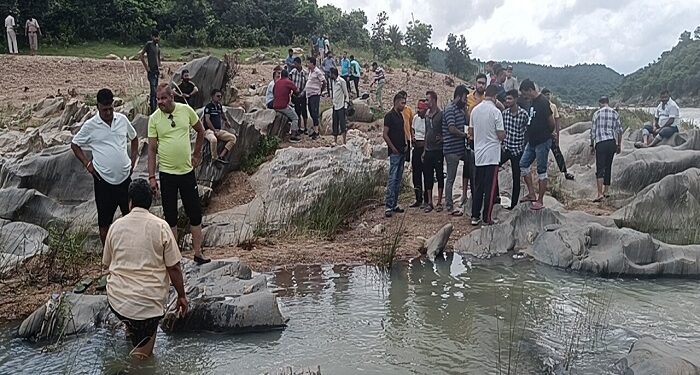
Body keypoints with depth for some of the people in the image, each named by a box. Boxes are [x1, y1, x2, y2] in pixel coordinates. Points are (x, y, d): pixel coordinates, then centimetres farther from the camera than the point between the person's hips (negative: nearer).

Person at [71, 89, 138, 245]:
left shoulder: (122, 119, 1)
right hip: (104, 180, -2)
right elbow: (74, 145, 6)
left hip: (125, 177, 3)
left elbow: (134, 138, 17)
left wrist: (133, 159, 7)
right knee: (104, 220, 8)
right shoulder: (90, 125, -6)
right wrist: (87, 163, -4)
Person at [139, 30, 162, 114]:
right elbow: (141, 56, -13)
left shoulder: (158, 46, 14)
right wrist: (146, 67, -13)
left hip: (157, 71, 8)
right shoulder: (149, 44, -8)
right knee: (153, 91, -13)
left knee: (155, 91, 12)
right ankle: (152, 110, -12)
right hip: (151, 71, -8)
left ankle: (154, 109, 19)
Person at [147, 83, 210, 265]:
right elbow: (152, 149, -5)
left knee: (195, 213, 6)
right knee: (170, 216, 9)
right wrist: (151, 177, -8)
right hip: (166, 173, -1)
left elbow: (200, 131, 12)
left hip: (187, 171, 1)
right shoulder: (154, 118, -7)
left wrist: (197, 154, 12)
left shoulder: (186, 110, -5)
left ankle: (198, 253, 18)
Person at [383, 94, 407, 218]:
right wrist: (393, 148, -13)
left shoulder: (400, 115, 15)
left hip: (402, 152, 9)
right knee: (392, 179, -10)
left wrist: (404, 146, 11)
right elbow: (385, 135, -14)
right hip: (395, 152, -8)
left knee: (398, 179, 10)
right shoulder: (389, 116, -10)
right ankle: (388, 206, -8)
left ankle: (394, 204, 16)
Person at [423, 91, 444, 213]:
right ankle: (429, 202, 12)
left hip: (438, 150, -6)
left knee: (439, 176, 2)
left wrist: (442, 138, -21)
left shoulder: (441, 114, -7)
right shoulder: (427, 115, 13)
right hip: (428, 151, 6)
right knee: (428, 176, 6)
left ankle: (439, 202, 8)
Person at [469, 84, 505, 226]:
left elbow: (471, 131, 13)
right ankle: (487, 218, 5)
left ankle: (475, 216, 14)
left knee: (478, 186, 12)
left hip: (478, 154, 6)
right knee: (490, 187, 1)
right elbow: (501, 135, -13)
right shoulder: (495, 111, -13)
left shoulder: (475, 110, 4)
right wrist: (504, 133, 8)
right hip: (492, 155, -6)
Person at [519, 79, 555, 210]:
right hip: (532, 141, 9)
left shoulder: (543, 102, -16)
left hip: (542, 142, -9)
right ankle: (532, 194, 18)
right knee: (523, 165, 9)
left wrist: (547, 134, 2)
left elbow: (551, 122, -13)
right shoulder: (532, 102, 12)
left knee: (541, 171, -1)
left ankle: (540, 201, 6)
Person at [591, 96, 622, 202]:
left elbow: (593, 131, -1)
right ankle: (605, 192, 20)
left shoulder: (597, 113, -1)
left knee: (600, 168, -8)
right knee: (608, 167, 14)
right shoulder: (615, 113, 7)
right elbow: (619, 130, 8)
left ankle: (600, 194, -18)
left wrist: (592, 145, 8)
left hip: (601, 143, -4)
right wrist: (619, 145, 16)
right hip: (612, 142, 4)